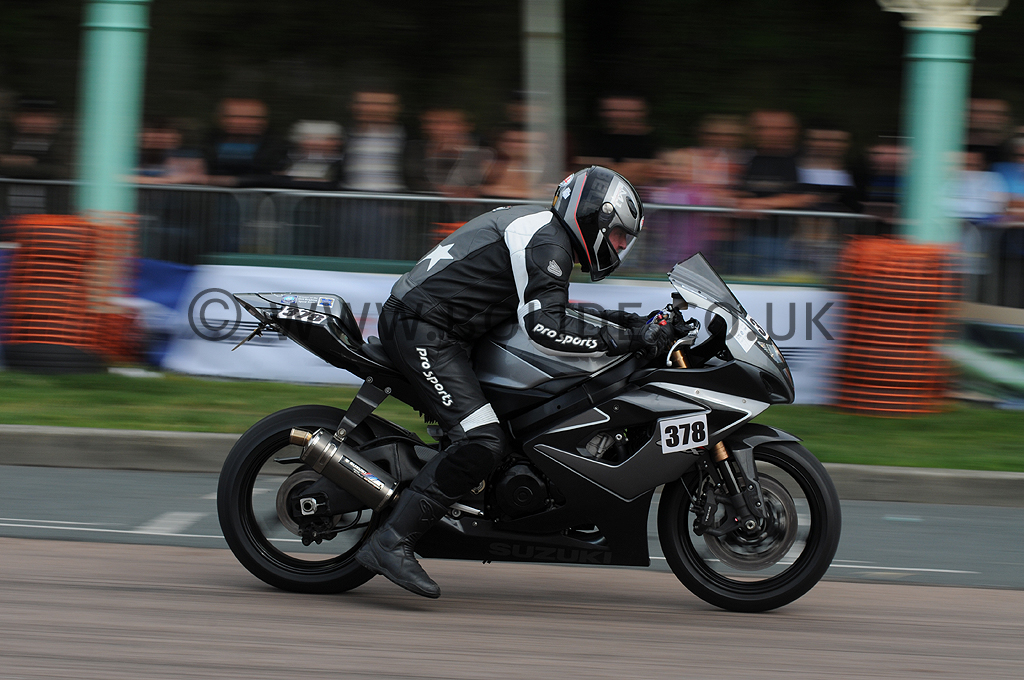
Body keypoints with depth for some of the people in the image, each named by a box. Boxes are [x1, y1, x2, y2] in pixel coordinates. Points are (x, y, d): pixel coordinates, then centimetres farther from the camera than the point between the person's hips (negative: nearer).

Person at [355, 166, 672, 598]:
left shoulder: (543, 232, 21)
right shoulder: (546, 241, -12)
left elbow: (539, 308, 29)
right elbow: (543, 328, -22)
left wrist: (609, 321, 18)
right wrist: (621, 339, -20)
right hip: (424, 330, -11)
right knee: (482, 441, -22)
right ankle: (391, 543, -25)